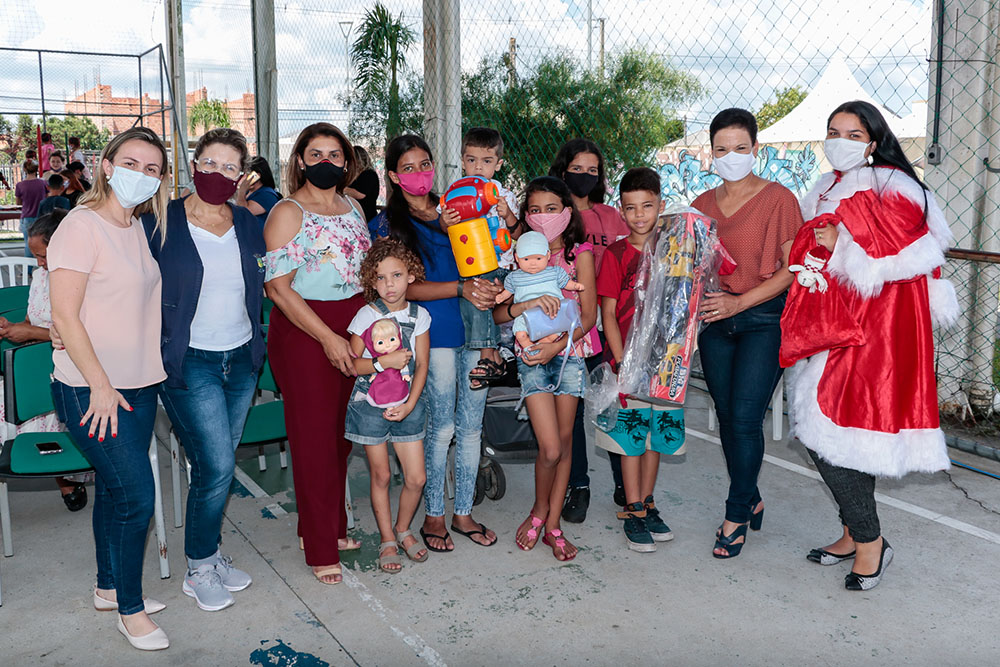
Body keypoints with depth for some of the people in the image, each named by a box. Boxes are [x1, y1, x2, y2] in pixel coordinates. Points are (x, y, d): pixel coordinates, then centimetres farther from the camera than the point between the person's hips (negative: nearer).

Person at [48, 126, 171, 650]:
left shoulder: (137, 228, 10)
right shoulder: (82, 226, -14)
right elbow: (64, 316, -17)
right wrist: (100, 386, -18)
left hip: (138, 384, 7)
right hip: (91, 389, -7)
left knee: (114, 487, 17)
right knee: (135, 493, -6)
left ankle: (109, 586, 34)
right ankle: (129, 609, 11)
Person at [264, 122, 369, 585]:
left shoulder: (352, 208, 14)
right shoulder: (288, 213, -8)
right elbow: (278, 286, -14)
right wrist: (328, 338, -19)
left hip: (353, 329, 7)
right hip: (303, 332, -6)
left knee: (343, 433, 12)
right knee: (314, 437, -1)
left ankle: (333, 527, 27)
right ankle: (320, 549, 9)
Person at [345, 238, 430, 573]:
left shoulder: (420, 316, 0)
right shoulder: (367, 315, -8)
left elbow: (421, 365, 0)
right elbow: (352, 364, -8)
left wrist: (409, 405, -9)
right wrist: (383, 362, -23)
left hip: (407, 403, 2)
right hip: (370, 403, -2)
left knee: (416, 478, 2)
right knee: (381, 475, 6)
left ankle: (403, 529, 28)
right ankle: (387, 541, 24)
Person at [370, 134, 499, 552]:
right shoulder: (387, 224, 1)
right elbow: (405, 287, -8)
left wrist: (488, 291, -4)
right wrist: (461, 289, -19)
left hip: (475, 327, 4)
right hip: (436, 333, -4)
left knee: (472, 425, 8)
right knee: (442, 428, 0)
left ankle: (463, 512, 22)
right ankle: (433, 516, 17)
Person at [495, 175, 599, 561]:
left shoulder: (579, 253, 0)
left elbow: (588, 315, -5)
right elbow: (498, 313, -3)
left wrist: (555, 346, -16)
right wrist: (528, 303, -23)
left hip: (570, 352, 0)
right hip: (531, 356, 0)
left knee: (564, 443, 6)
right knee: (550, 449, -8)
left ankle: (553, 525, 19)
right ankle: (539, 509, 20)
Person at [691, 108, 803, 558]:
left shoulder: (778, 198, -4)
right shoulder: (702, 205, 11)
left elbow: (792, 269, -8)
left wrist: (740, 302, -16)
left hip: (763, 319, -5)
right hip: (715, 322, 5)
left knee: (745, 418, -9)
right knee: (727, 417, 9)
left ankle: (737, 515, 7)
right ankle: (751, 500, 28)